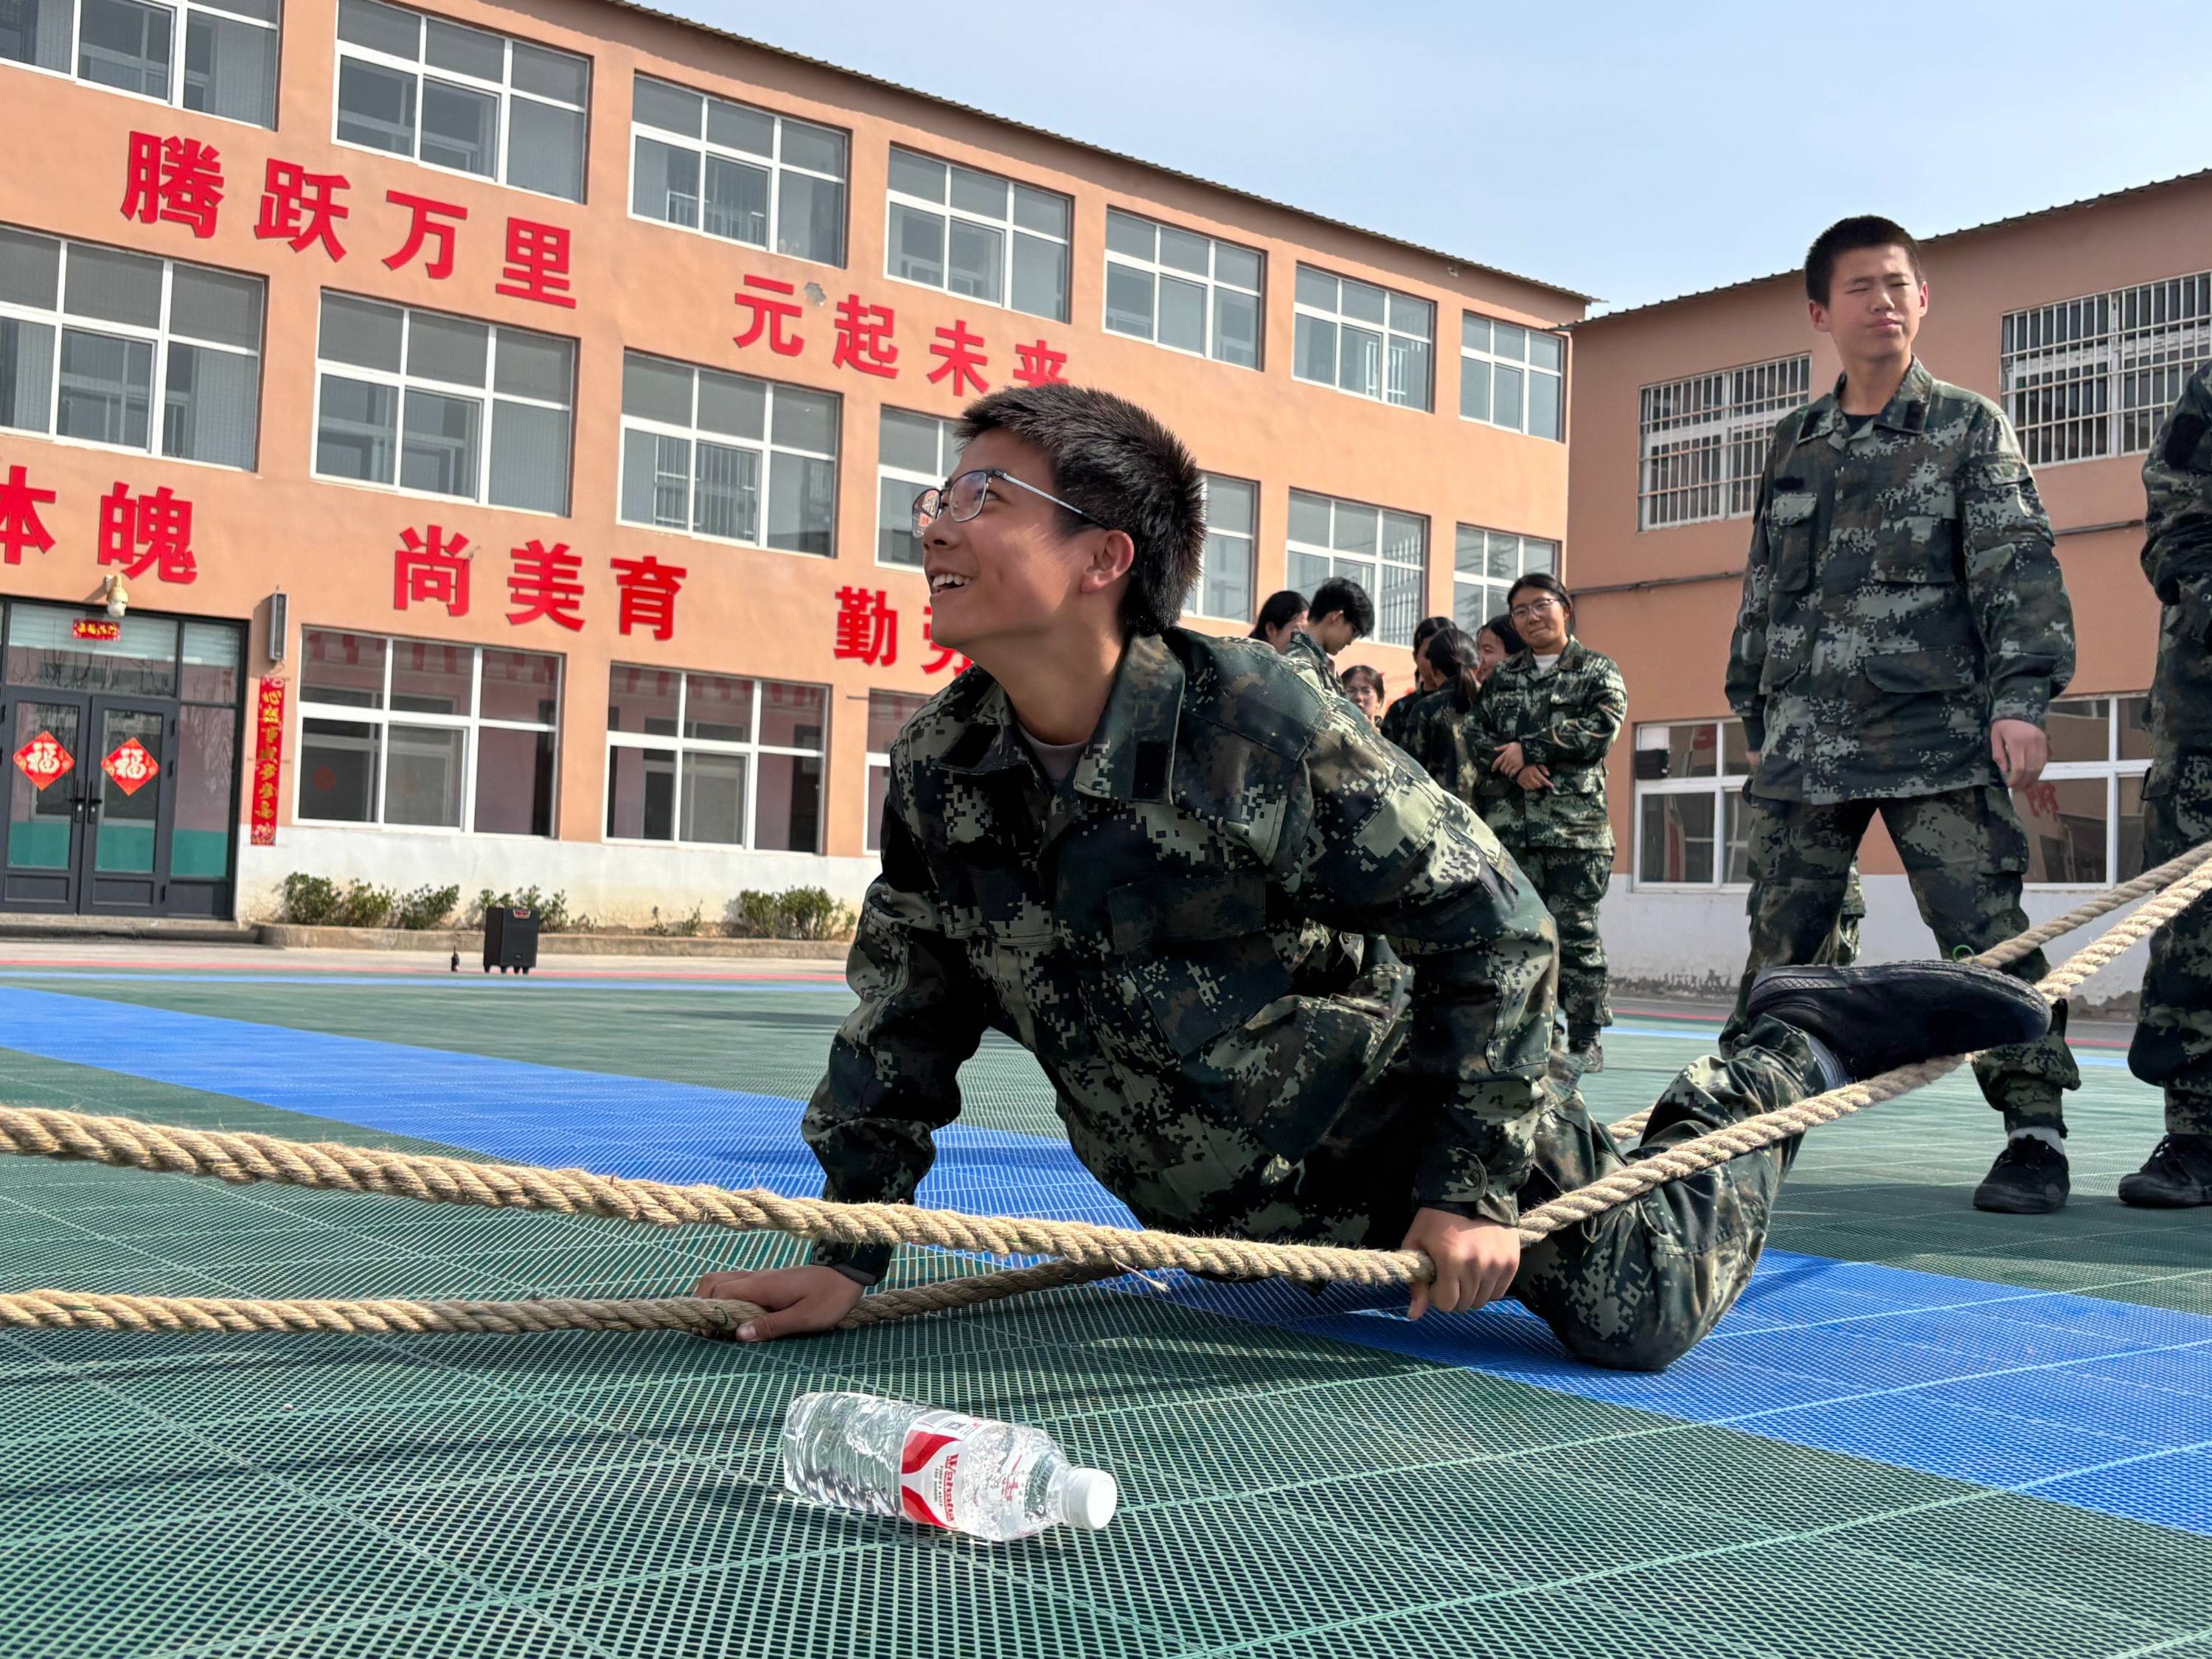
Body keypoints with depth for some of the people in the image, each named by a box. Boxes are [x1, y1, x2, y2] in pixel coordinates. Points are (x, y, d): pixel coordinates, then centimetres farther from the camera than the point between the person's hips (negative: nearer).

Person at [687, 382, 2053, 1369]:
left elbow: (1488, 918, -20)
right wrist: (849, 1256, -2)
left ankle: (1793, 1047, 17)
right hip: (1230, 1211, 6)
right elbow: (903, 1023, 1)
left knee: (1639, 1313, -9)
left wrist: (1471, 1183, -20)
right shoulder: (937, 771, -11)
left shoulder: (1252, 718, -28)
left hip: (1396, 1128, -6)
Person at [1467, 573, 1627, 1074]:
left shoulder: (1598, 671, 7)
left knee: (1575, 929, -6)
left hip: (1574, 822, -4)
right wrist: (1514, 765, -9)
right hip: (1509, 821, 4)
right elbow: (1477, 733, 10)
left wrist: (1528, 747, -9)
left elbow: (1601, 728, -9)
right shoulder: (1502, 676, 20)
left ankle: (1586, 1040, -1)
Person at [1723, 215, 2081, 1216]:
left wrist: (2021, 698, -16)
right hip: (1805, 739, 4)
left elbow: (2017, 569, -3)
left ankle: (2034, 1131, -1)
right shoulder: (1794, 443, 17)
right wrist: (1756, 717, 17)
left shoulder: (1970, 427, 6)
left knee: (1986, 936, -8)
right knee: (1780, 944, 6)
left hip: (1937, 733, -3)